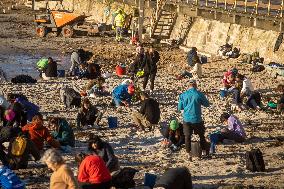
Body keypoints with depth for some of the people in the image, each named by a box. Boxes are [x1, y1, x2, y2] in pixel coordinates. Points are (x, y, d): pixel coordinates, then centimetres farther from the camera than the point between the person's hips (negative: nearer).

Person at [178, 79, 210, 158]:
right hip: (197, 119, 0)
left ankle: (189, 153, 11)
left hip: (187, 119, 0)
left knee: (187, 137, 10)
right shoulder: (199, 94, -8)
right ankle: (204, 151, 23)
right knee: (201, 136, 17)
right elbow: (207, 104, 5)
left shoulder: (183, 95, -5)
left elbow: (179, 108, 1)